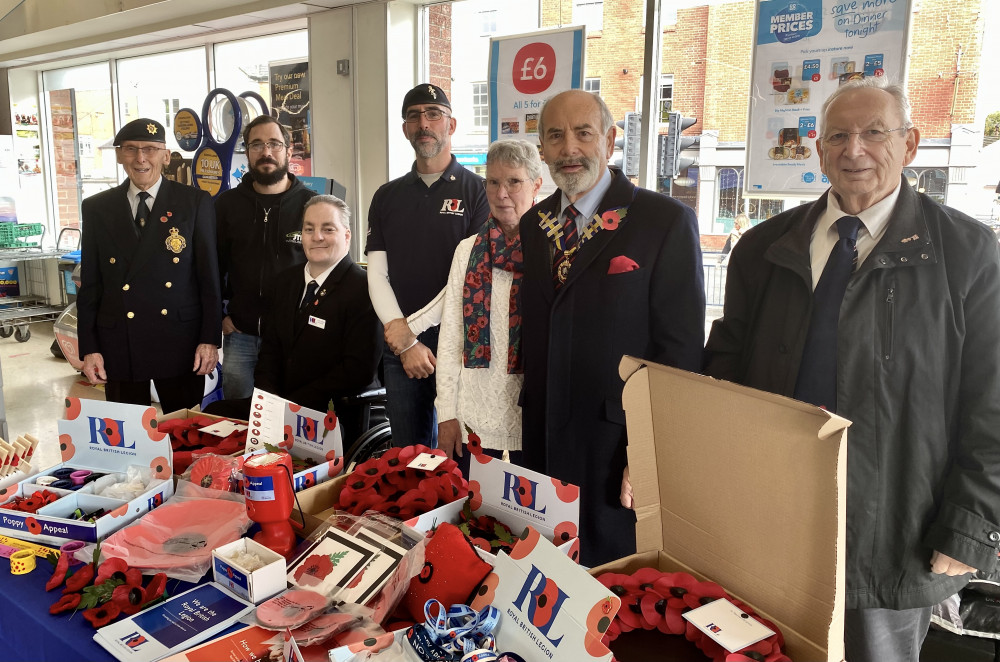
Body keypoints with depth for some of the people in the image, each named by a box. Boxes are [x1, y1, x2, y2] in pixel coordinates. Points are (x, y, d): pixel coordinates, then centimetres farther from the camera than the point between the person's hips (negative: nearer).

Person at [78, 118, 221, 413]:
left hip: (180, 343, -2)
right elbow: (90, 283, 8)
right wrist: (89, 348, 3)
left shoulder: (195, 202, 0)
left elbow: (210, 275, -1)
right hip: (119, 346, 2)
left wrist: (210, 339, -5)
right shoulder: (96, 208, 7)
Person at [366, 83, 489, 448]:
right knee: (406, 456, 12)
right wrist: (405, 340, -7)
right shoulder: (387, 196, 13)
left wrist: (408, 328, -10)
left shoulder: (477, 191, 0)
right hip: (399, 349, 4)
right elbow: (377, 274, 6)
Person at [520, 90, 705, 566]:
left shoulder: (666, 221, -9)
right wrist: (530, 425, 9)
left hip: (616, 446, -5)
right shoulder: (533, 223, 9)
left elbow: (681, 348, -12)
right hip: (543, 442, 5)